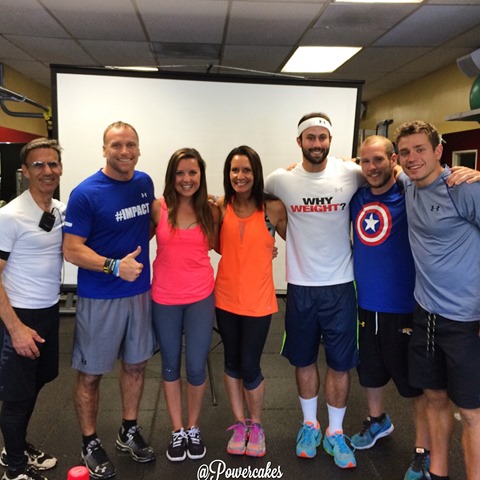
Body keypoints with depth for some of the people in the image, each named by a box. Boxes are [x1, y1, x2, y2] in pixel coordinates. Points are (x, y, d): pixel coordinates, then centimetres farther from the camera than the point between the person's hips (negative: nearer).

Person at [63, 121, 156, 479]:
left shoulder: (145, 183, 3)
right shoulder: (85, 194, -14)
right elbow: (72, 250, -15)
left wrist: (136, 249, 2)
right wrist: (114, 266, -27)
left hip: (140, 292, 5)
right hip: (99, 298, -5)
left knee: (136, 365, 16)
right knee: (91, 373, 8)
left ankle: (129, 432, 37)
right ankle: (90, 444, 29)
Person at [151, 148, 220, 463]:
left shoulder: (211, 212, -2)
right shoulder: (158, 208, -6)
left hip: (200, 297, 0)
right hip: (164, 299, 0)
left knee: (196, 366, 5)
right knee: (171, 365, 14)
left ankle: (194, 428, 31)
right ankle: (177, 431, 33)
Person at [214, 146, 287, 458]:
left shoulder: (274, 207, -10)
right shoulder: (221, 206, -2)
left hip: (258, 300, -3)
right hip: (226, 297, 3)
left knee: (250, 367, 5)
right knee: (232, 363, 16)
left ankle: (256, 426, 31)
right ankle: (239, 424, 36)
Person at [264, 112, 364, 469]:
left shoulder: (350, 174, -8)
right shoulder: (281, 179, -5)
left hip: (340, 285, -1)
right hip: (300, 286, 1)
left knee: (340, 362, 10)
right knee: (304, 359, 16)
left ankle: (335, 432, 31)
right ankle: (310, 424, 37)